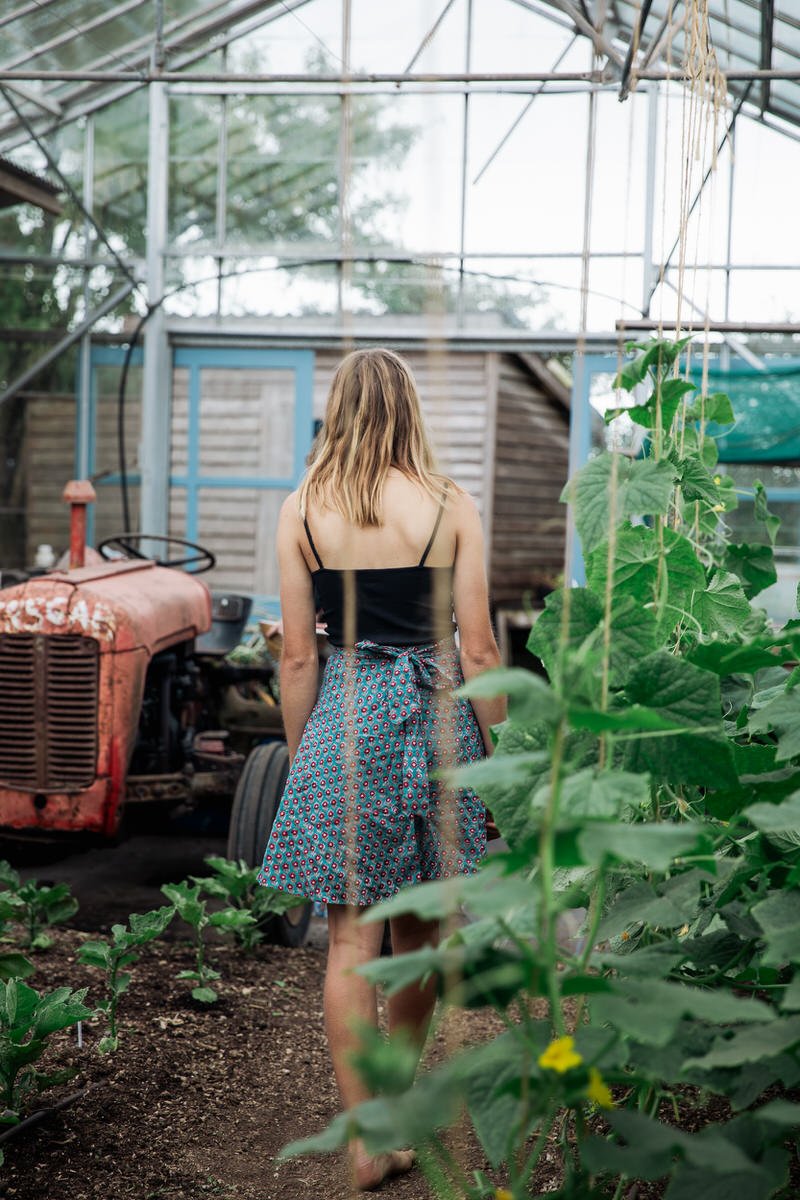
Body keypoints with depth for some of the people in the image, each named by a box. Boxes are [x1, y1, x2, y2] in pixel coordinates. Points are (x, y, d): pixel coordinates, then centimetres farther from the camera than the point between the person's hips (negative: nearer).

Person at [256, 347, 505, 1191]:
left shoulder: (301, 512, -1)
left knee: (352, 938, 5)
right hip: (436, 714, 1)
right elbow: (478, 651, -4)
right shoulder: (451, 508, -4)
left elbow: (299, 657, -1)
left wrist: (298, 758, 10)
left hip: (346, 718, 0)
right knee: (419, 930, 17)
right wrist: (497, 756, 6)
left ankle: (368, 1139, 7)